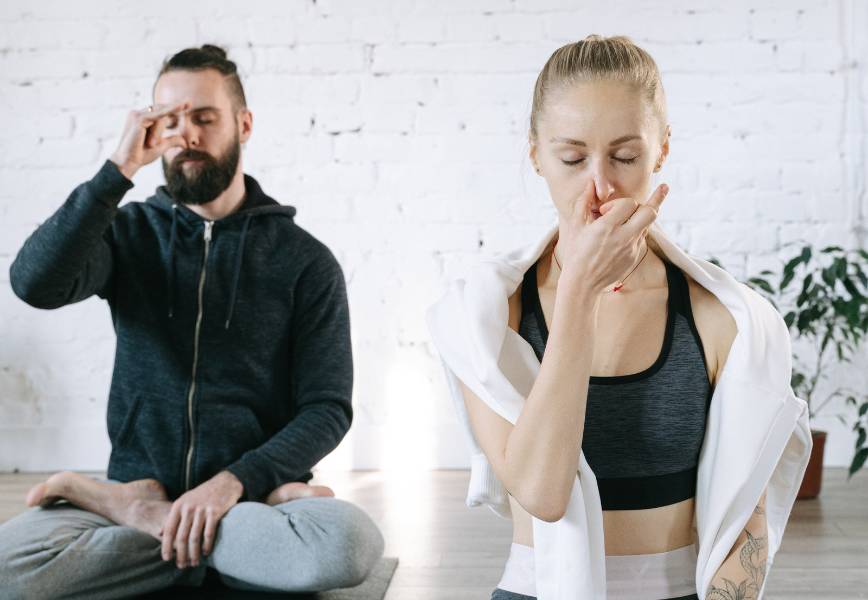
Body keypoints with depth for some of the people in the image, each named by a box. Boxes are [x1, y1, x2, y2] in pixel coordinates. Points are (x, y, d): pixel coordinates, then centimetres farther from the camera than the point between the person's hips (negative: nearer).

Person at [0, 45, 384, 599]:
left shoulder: (305, 260, 4)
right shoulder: (129, 232, 9)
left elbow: (328, 407, -2)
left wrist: (235, 481, -17)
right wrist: (119, 170, -14)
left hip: (253, 486, 0)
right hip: (138, 485, 0)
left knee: (352, 543, -34)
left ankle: (143, 513, -15)